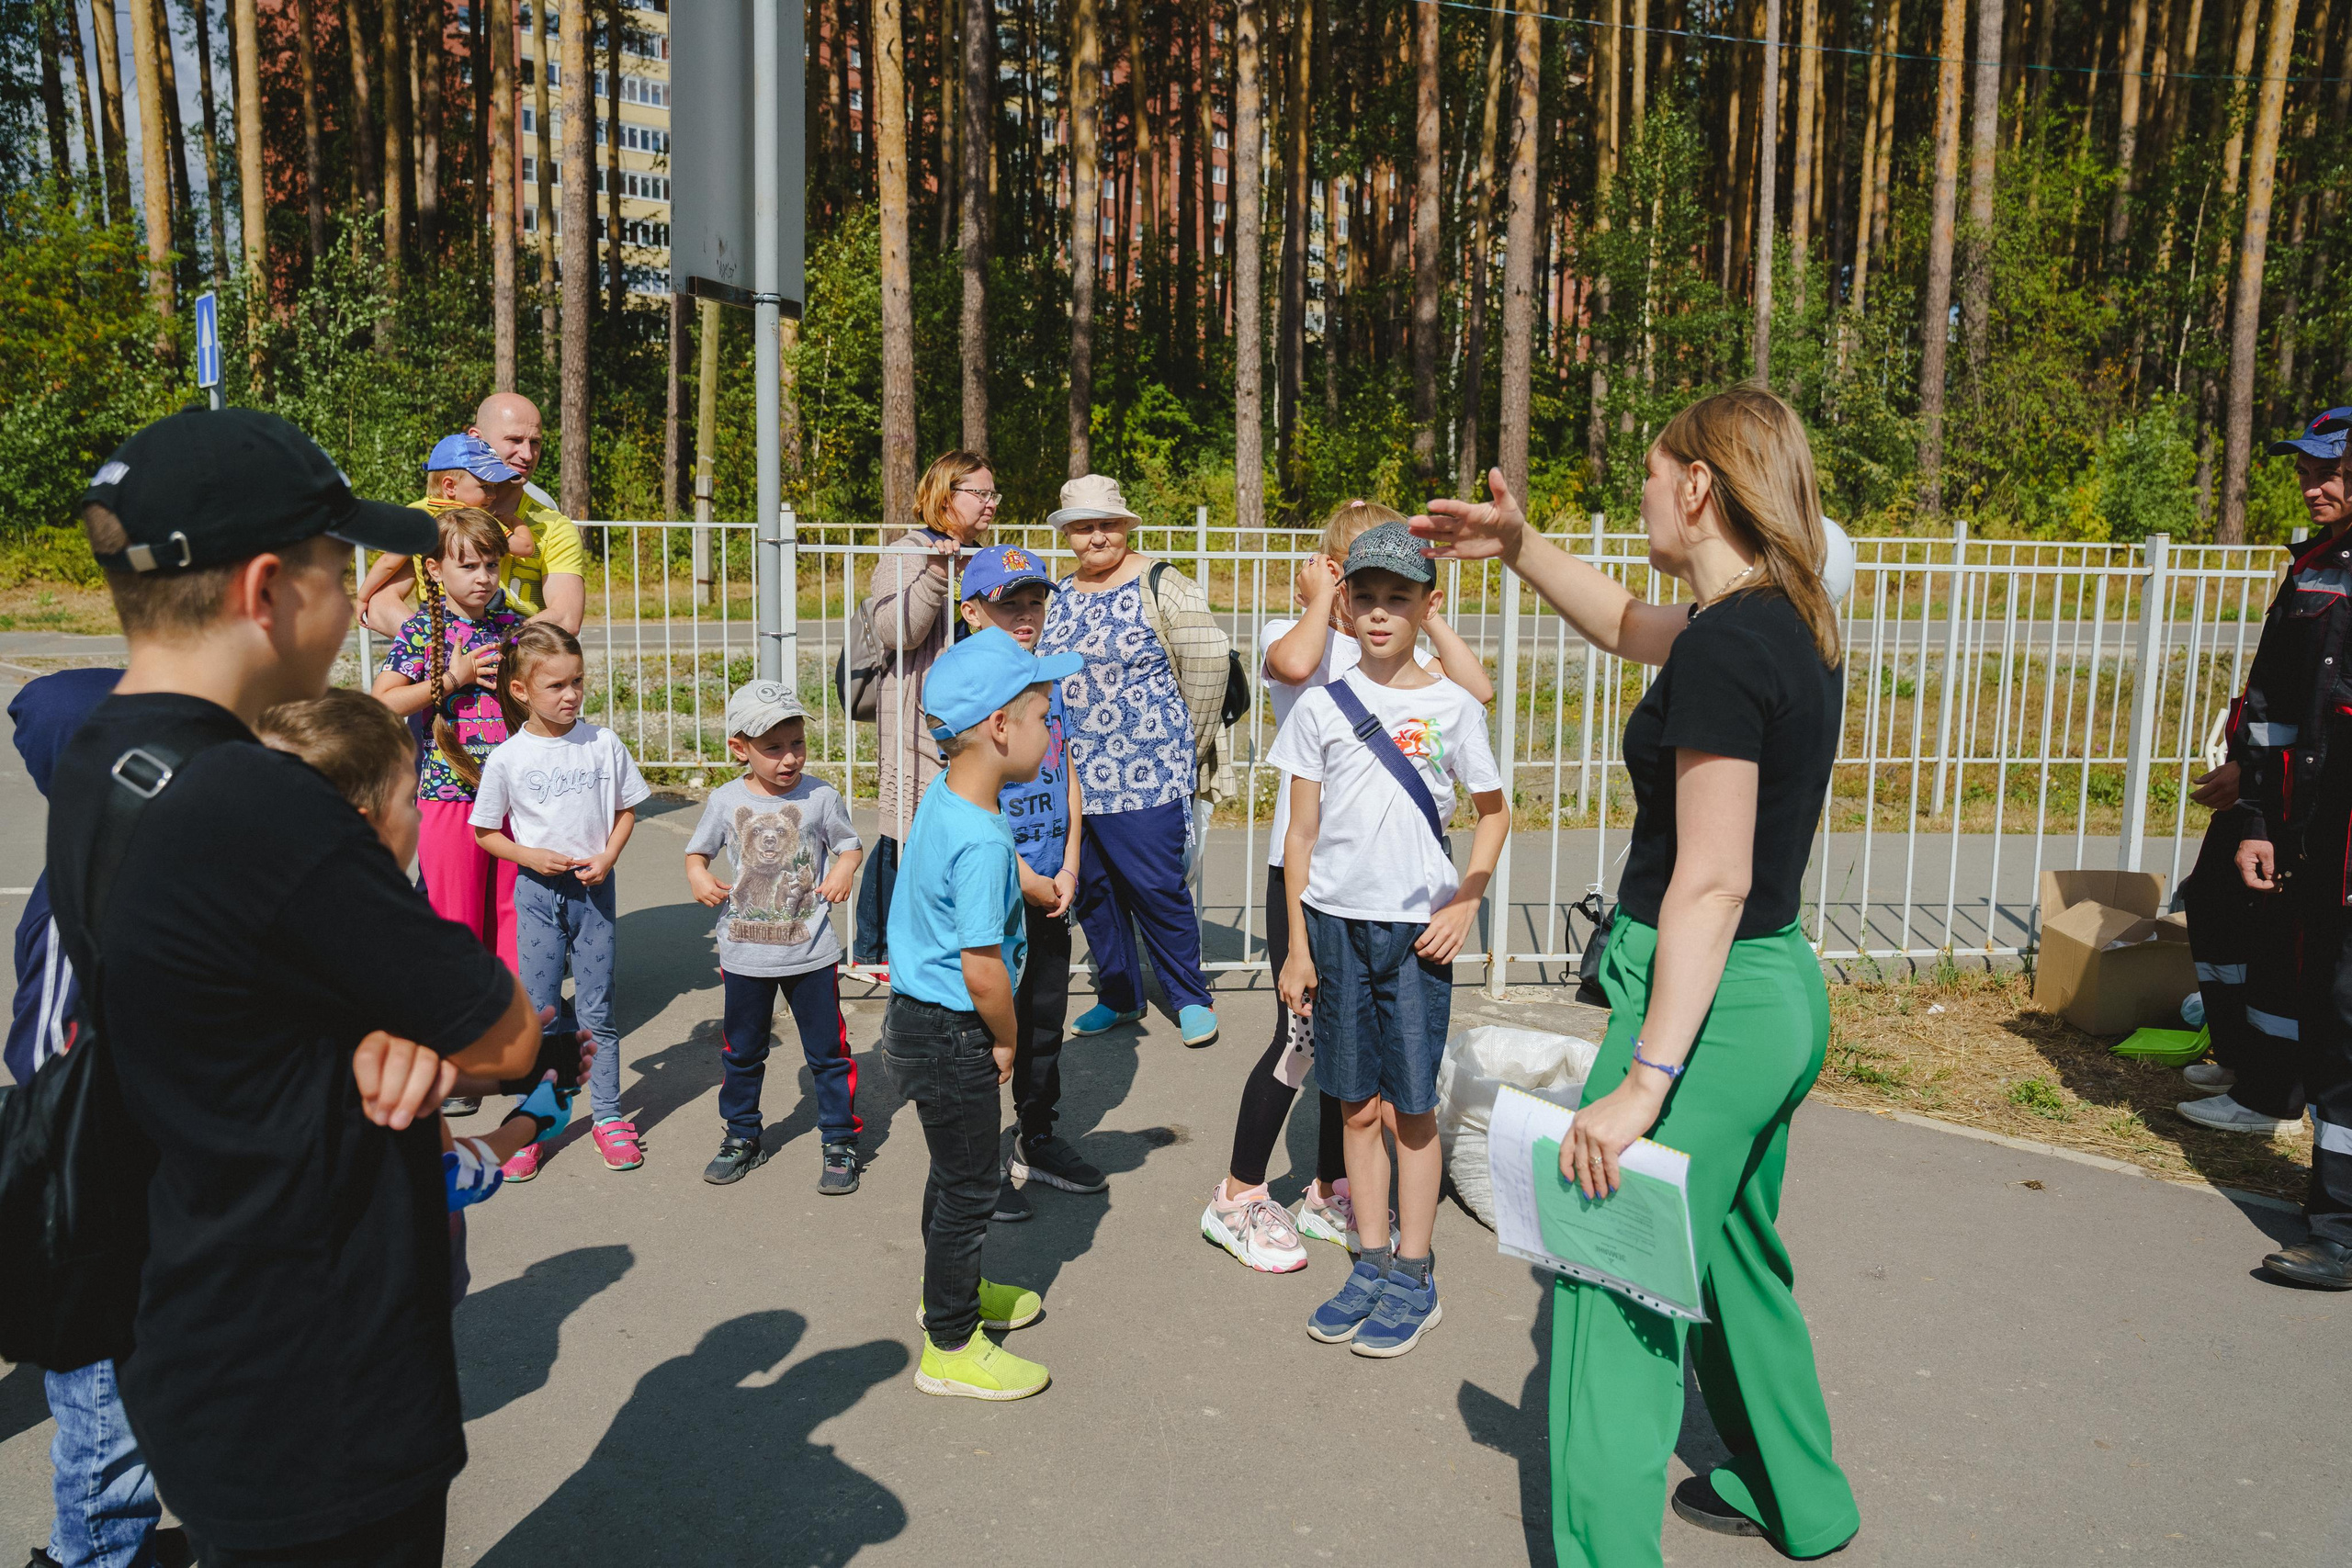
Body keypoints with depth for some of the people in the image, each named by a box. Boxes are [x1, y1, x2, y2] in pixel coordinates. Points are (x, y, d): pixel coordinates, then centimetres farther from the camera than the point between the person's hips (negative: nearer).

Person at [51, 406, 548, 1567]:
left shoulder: (91, 775, 2)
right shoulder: (253, 810, -29)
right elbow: (507, 1038, -20)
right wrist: (433, 1033, 2)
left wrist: (391, 1032, -14)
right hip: (317, 1430, -9)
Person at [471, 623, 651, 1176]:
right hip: (537, 892, -1)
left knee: (596, 1010, 7)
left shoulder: (603, 743, -3)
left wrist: (607, 857, -9)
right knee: (538, 1013, 4)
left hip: (594, 889, 1)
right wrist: (531, 856, -13)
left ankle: (607, 1115, 20)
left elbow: (626, 810, 7)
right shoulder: (507, 759, -6)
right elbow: (484, 832, 3)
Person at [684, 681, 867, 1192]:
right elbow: (698, 851, 9)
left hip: (811, 952, -2)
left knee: (828, 1051, 6)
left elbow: (849, 844, 3)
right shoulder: (726, 800, -4)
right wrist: (698, 877, -12)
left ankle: (840, 1141, 20)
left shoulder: (820, 796, -8)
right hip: (744, 953, 2)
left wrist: (845, 868, -18)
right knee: (741, 1053, 16)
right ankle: (742, 1136, 34)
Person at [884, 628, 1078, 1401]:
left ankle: (951, 1288, 47)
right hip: (949, 1036, -10)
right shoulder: (981, 840, -28)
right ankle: (950, 1348, 20)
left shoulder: (942, 799, 2)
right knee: (969, 1184, 5)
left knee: (955, 1170, 26)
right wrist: (1007, 1040, -11)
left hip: (921, 1018, 10)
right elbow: (981, 968, -26)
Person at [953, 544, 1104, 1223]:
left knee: (1045, 1016, 18)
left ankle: (1038, 1138, 35)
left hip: (1051, 888, 7)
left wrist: (1068, 868, 0)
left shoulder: (1050, 682, 8)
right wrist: (1026, 880, -14)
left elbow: (1067, 779, 11)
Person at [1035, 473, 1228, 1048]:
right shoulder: (1057, 595, 11)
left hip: (1144, 777, -6)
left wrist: (1188, 749, -2)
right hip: (1070, 778, 6)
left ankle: (1192, 998, 16)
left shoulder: (1160, 585, -7)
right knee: (1092, 889, 12)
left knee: (1156, 887, -2)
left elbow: (1206, 665, -7)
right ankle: (1119, 996, 28)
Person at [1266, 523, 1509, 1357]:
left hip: (1417, 929, -2)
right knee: (1357, 1102, 10)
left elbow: (1494, 811, 11)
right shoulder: (1321, 707, 2)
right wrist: (1298, 946, 3)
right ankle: (1371, 1262, 23)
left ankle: (1414, 1275, 17)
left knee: (1412, 1105, 3)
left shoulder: (1452, 706, 0)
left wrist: (1466, 903, -2)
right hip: (1335, 921, 2)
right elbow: (1301, 833, 5)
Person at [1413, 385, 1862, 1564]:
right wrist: (1517, 546, 17)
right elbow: (1626, 625, 25)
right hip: (1780, 987, 10)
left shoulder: (1725, 646, -22)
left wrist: (1645, 1078, -23)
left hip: (1708, 1001, -10)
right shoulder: (1792, 624, 7)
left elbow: (1711, 883, -25)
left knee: (1618, 1303, -2)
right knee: (1733, 1254, 27)